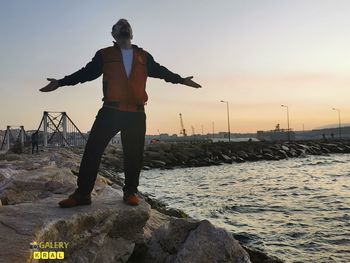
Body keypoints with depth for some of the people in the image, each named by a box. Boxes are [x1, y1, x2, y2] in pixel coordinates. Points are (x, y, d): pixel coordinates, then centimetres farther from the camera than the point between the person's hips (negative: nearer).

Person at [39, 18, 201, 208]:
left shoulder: (144, 57, 16)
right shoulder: (104, 55, 12)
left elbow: (161, 71, 22)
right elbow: (86, 73, 11)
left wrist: (182, 80, 18)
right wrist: (60, 82, 5)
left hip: (136, 114, 2)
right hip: (110, 111, -1)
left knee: (134, 154, 3)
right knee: (92, 150, -5)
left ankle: (130, 192, 17)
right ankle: (82, 193, 3)